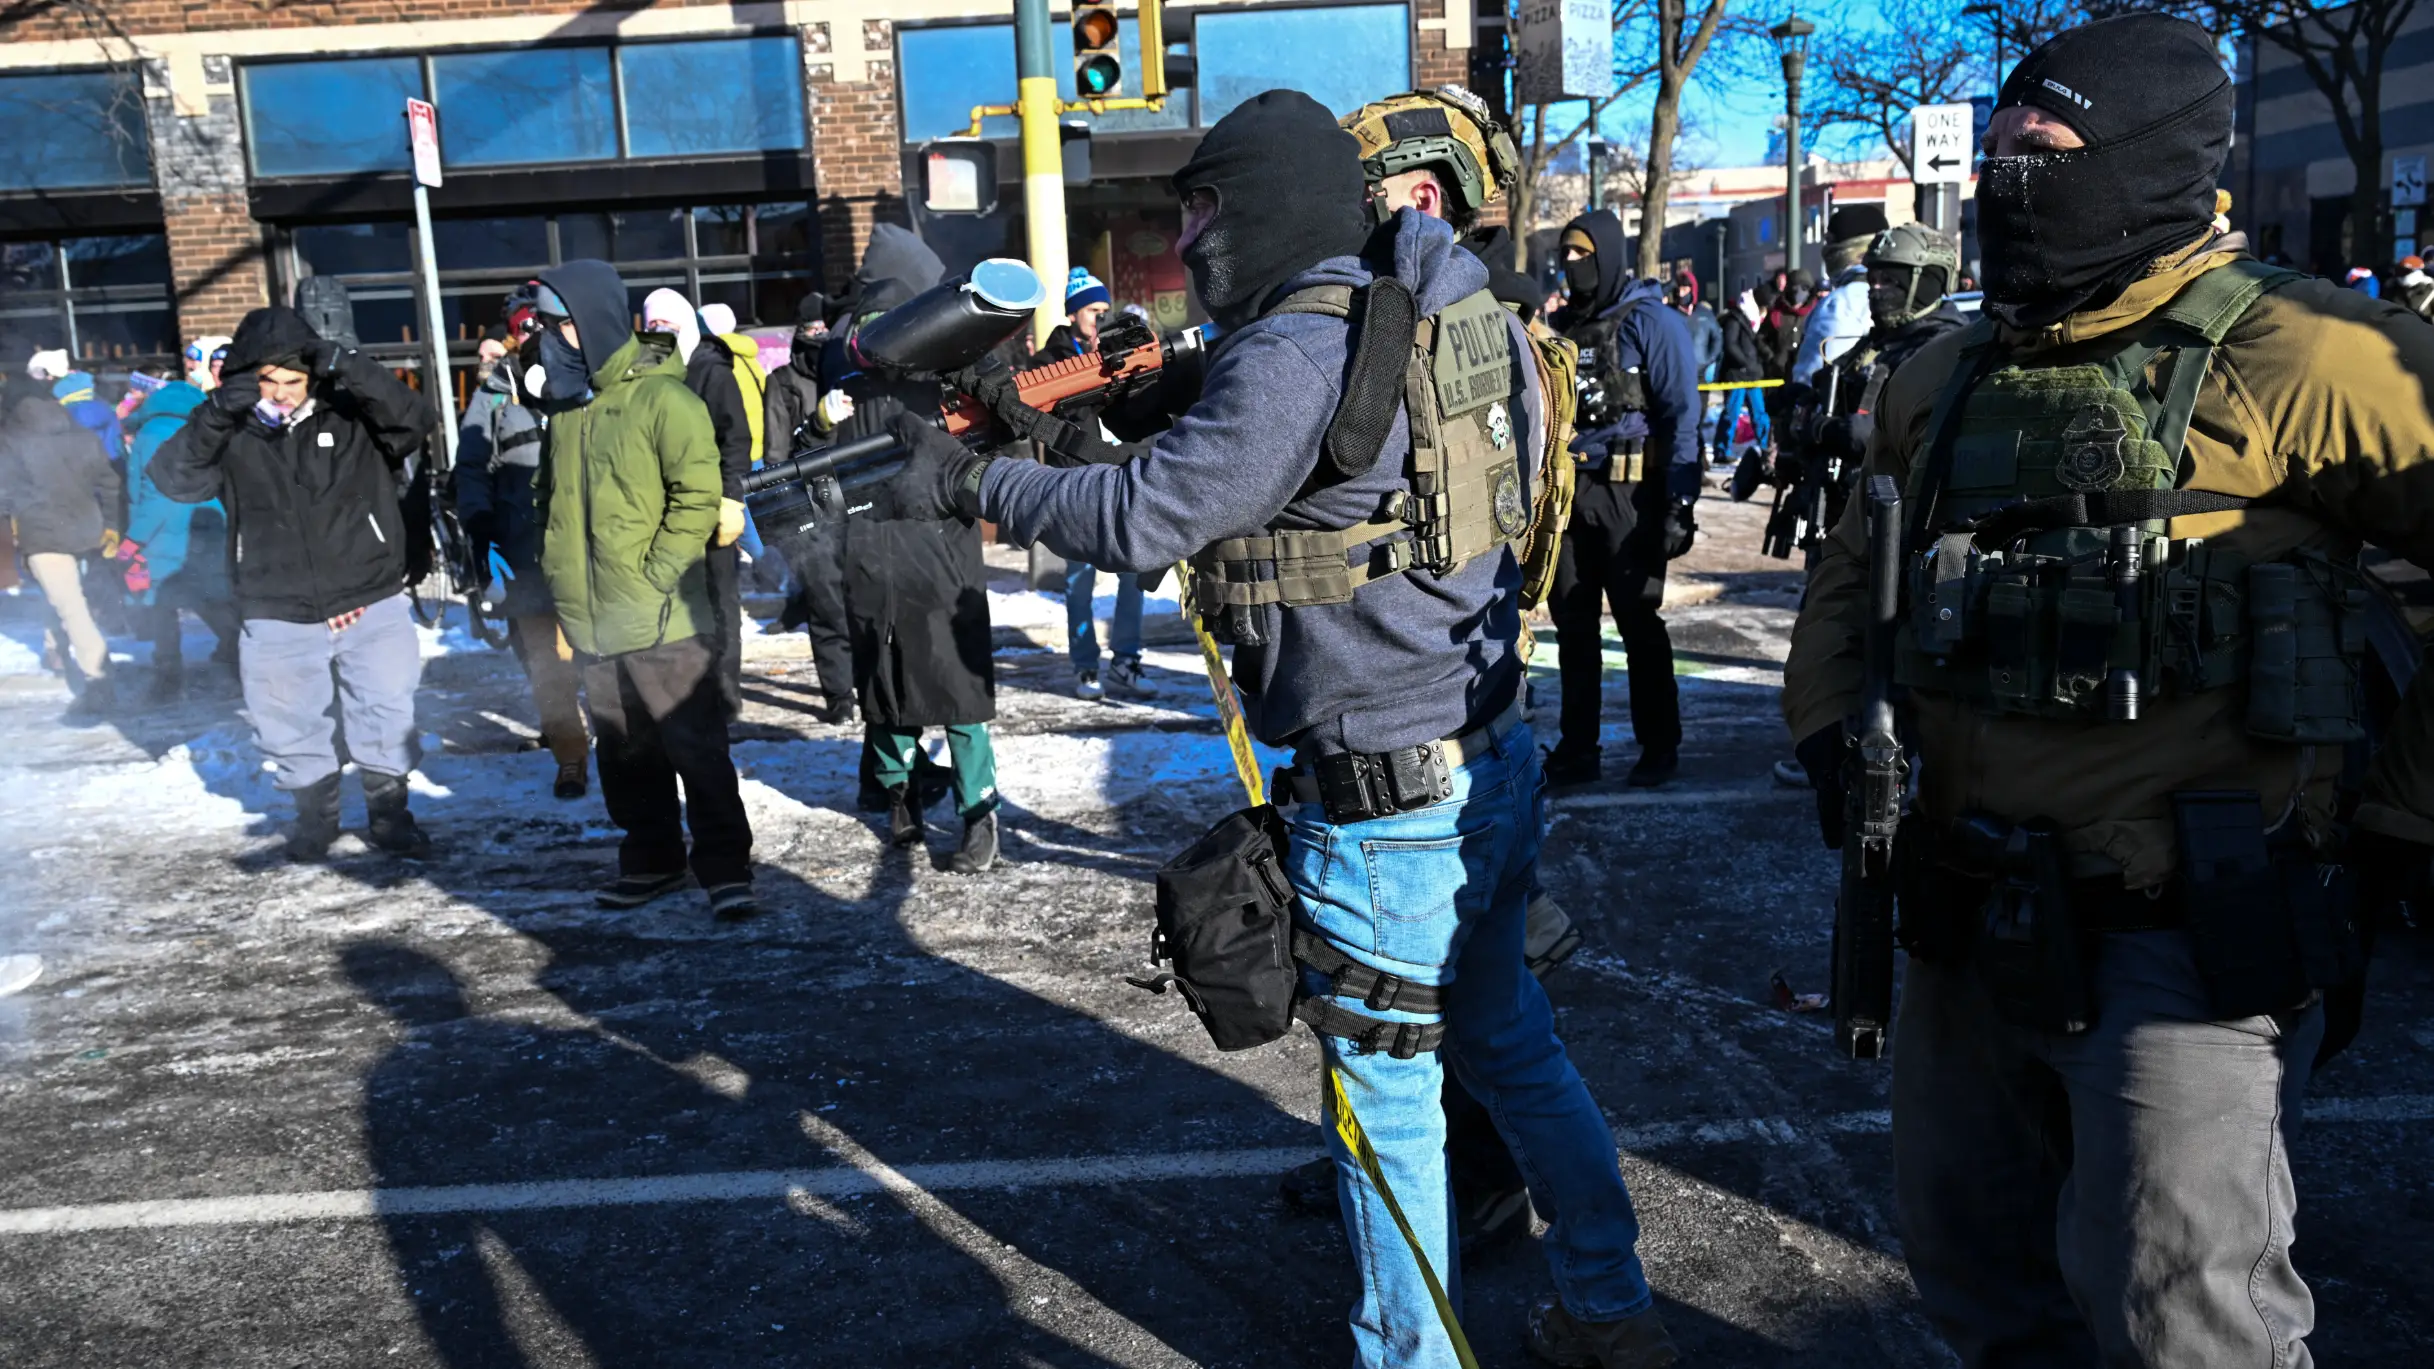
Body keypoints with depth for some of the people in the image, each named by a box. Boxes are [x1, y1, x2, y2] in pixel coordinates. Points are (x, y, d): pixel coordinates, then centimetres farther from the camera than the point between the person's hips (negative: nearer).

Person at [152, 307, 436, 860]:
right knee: (290, 730, 12)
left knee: (387, 720, 5)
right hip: (277, 621, 1)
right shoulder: (231, 435, 1)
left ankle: (390, 814, 24)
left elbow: (415, 420, -16)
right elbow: (171, 477, -11)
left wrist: (350, 367, -26)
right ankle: (315, 813, 34)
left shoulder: (352, 417, -1)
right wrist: (213, 414, -24)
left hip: (372, 607, -1)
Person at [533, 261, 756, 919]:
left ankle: (726, 869, 5)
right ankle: (651, 858, 27)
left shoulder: (661, 396, -10)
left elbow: (699, 496, -13)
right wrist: (560, 582, 13)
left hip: (662, 618, -7)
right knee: (625, 752, 15)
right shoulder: (564, 402, 12)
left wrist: (655, 574, -16)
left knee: (696, 744, -2)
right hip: (594, 621, 7)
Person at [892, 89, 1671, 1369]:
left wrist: (972, 481, -8)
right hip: (1493, 756, 9)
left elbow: (1145, 517, -19)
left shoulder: (1297, 353, -19)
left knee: (1387, 1096, 7)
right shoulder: (1450, 309, 9)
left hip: (1391, 800, -9)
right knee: (1508, 1041, 23)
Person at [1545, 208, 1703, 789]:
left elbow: (1681, 416, -11)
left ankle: (1658, 747, 15)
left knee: (1639, 623, 3)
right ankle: (1577, 748, 18)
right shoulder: (1561, 323, 11)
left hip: (1627, 494, -5)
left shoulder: (1651, 321, -7)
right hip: (1566, 491, 6)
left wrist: (1679, 505, -18)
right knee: (1573, 625, 8)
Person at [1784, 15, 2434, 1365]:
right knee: (1970, 1261, 20)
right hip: (1974, 921, 7)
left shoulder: (2292, 362, -13)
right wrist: (1827, 724, 13)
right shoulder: (1942, 381, 8)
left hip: (2188, 931, -7)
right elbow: (1855, 563, 24)